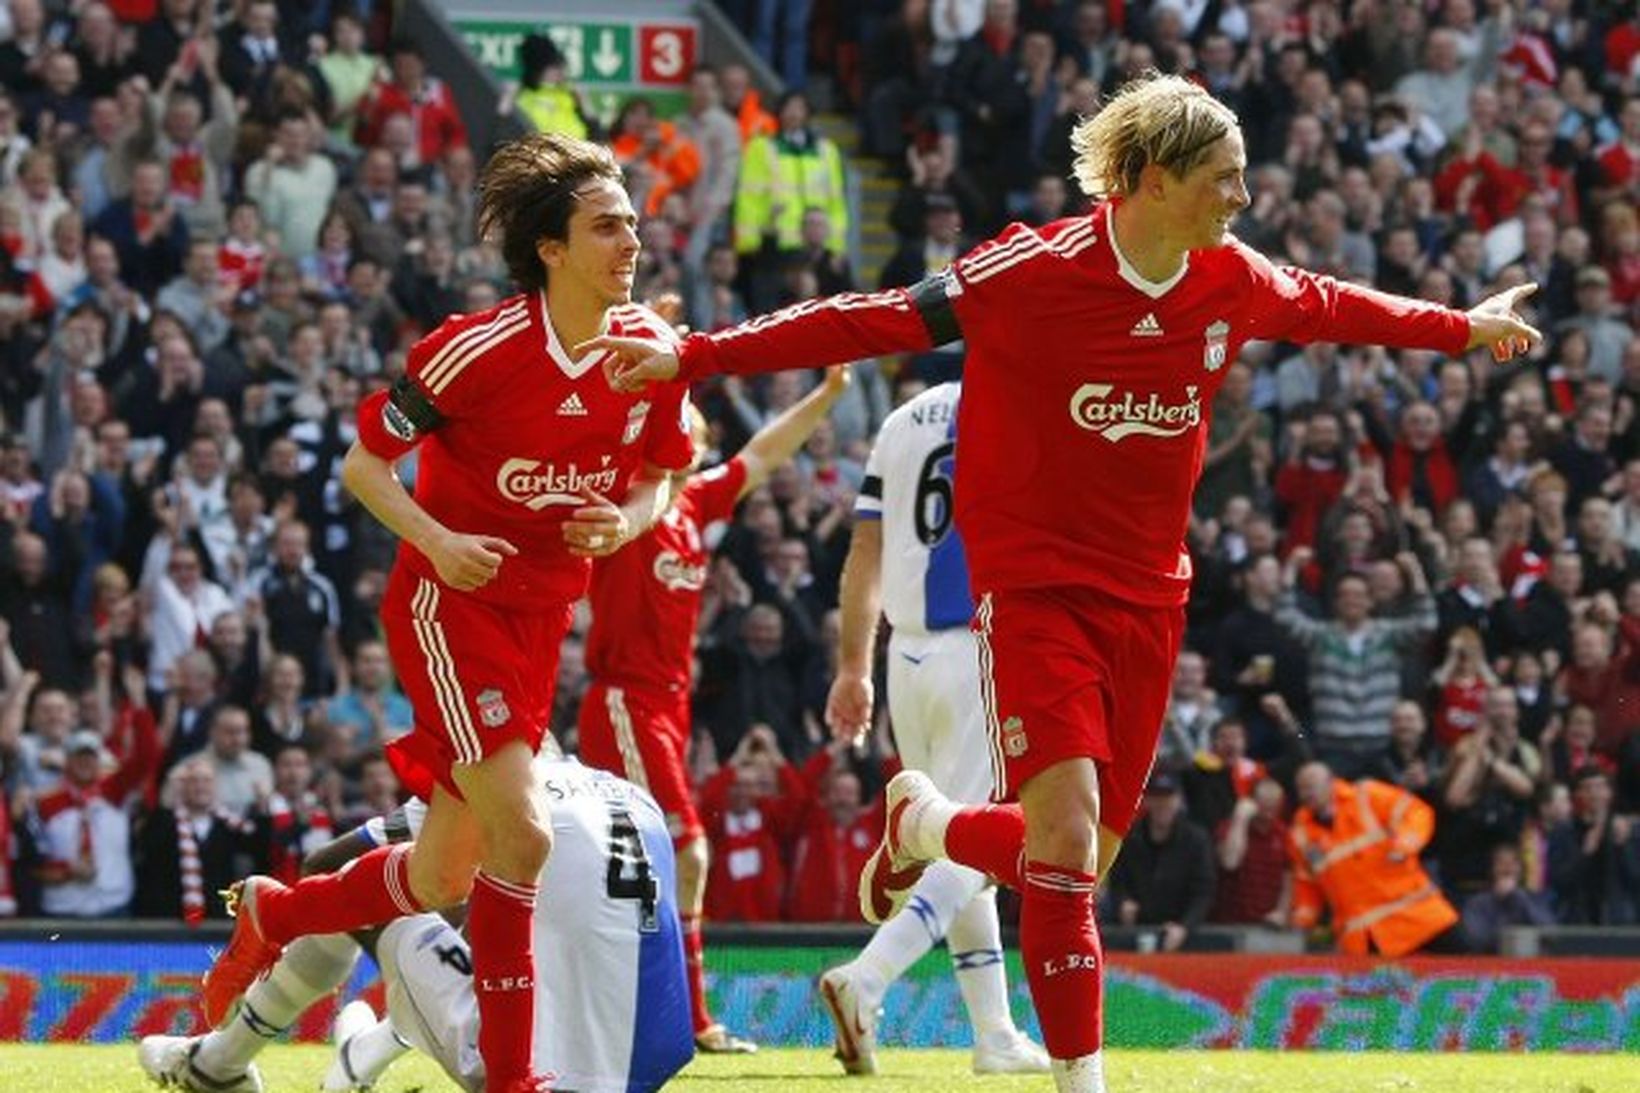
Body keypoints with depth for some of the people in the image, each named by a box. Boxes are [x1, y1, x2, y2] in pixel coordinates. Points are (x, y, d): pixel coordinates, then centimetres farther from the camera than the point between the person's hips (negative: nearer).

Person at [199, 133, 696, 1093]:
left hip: (543, 617, 6)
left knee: (441, 883, 9)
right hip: (452, 605, -6)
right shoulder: (482, 349, -19)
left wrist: (626, 523, -10)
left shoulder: (653, 349, -3)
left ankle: (272, 915, 37)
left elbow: (655, 480, 12)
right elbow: (364, 463, -10)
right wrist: (438, 541, -25)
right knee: (523, 832, -21)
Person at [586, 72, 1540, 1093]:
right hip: (1036, 587, -6)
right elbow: (870, 320, -17)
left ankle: (925, 827, 36)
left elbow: (1332, 307, 21)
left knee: (1083, 859, 6)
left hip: (1150, 596, 6)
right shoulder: (1034, 272, -17)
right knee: (1067, 837, -18)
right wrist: (695, 355, -23)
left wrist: (1464, 328, 34)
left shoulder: (1233, 282, 0)